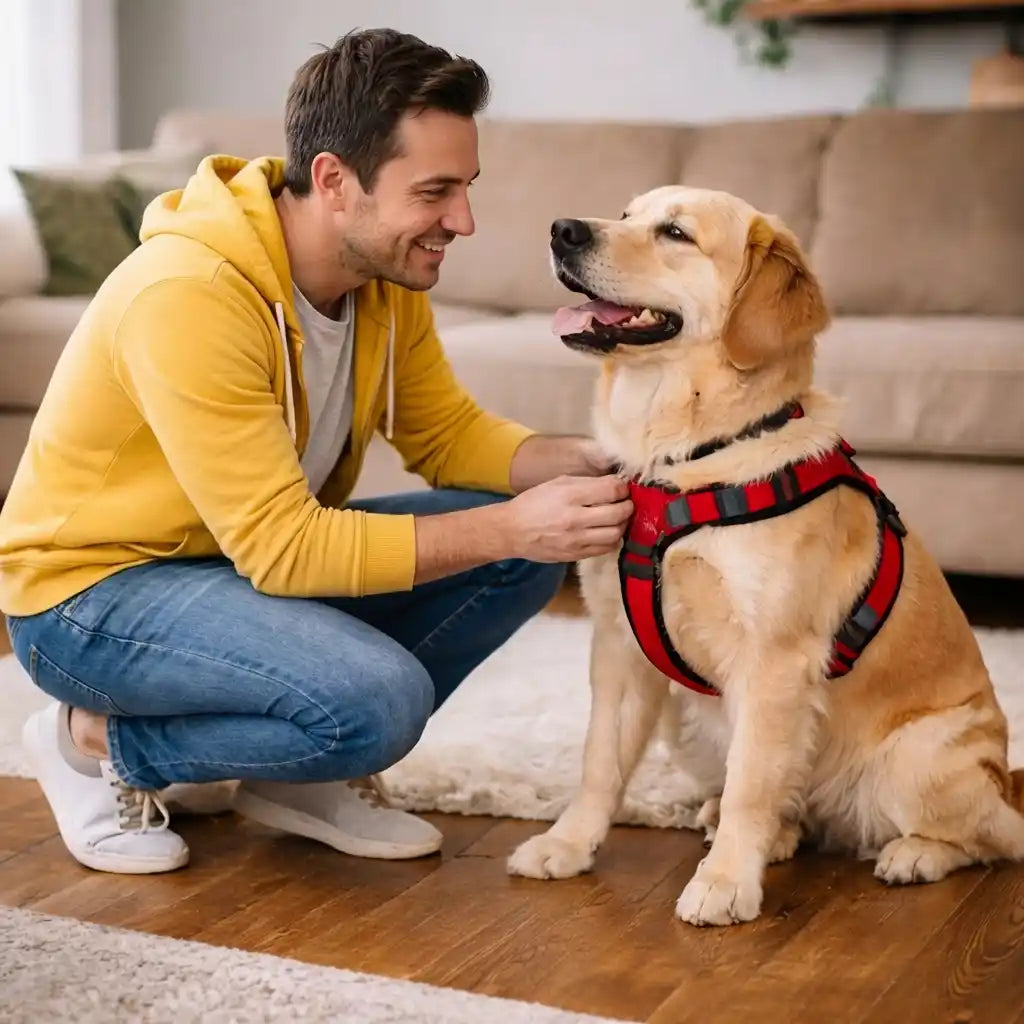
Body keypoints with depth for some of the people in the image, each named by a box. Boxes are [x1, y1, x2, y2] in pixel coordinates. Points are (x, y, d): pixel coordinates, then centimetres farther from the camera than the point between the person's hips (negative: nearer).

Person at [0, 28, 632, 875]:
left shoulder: (387, 273, -6)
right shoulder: (188, 295, -30)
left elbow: (447, 432, 3)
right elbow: (282, 548, -31)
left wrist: (575, 463, -17)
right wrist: (509, 527, -33)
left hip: (263, 552, 8)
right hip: (90, 591, -8)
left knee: (526, 548, -7)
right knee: (382, 698, -31)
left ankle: (300, 771, 7)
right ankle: (103, 743, -5)